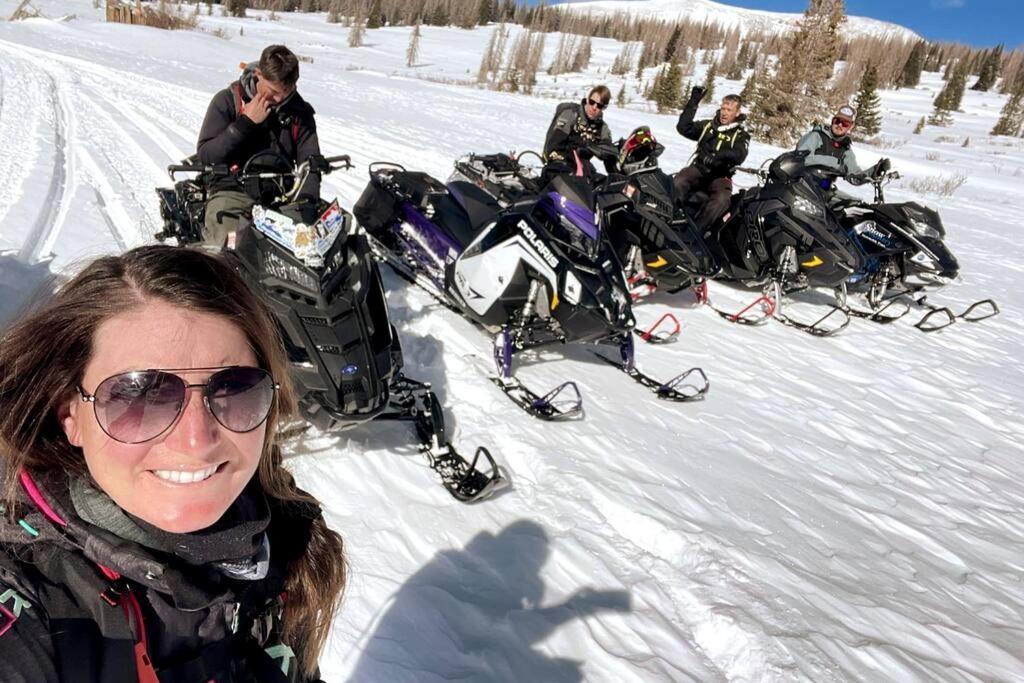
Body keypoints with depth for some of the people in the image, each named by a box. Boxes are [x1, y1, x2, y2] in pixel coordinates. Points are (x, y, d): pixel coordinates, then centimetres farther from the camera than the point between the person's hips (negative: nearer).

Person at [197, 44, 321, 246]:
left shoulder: (300, 111, 5)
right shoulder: (227, 100, 0)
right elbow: (205, 155, -4)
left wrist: (307, 199, -18)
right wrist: (245, 123, -14)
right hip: (232, 191, -2)